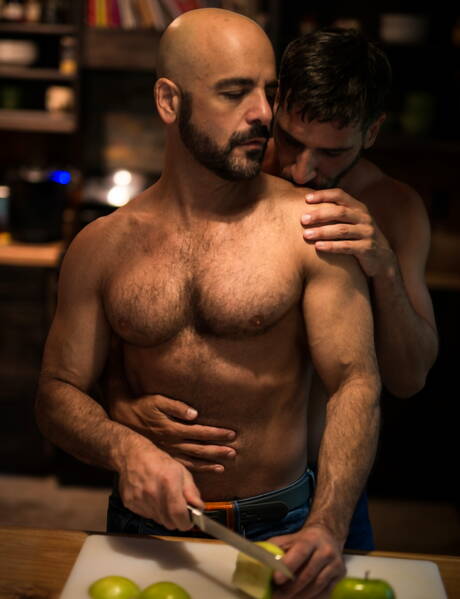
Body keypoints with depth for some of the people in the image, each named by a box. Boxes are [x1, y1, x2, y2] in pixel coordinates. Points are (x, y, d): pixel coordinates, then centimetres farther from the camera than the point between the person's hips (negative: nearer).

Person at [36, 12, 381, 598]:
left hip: (277, 526, -1)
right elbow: (58, 393, 3)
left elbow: (355, 381, -10)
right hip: (146, 521, 2)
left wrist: (326, 528, -24)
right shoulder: (101, 245, 1)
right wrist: (124, 447, -18)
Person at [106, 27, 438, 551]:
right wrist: (122, 405, -30)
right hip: (204, 468, -1)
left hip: (323, 478, 1)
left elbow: (408, 380, -9)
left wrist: (385, 269, -26)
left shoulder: (395, 209, -8)